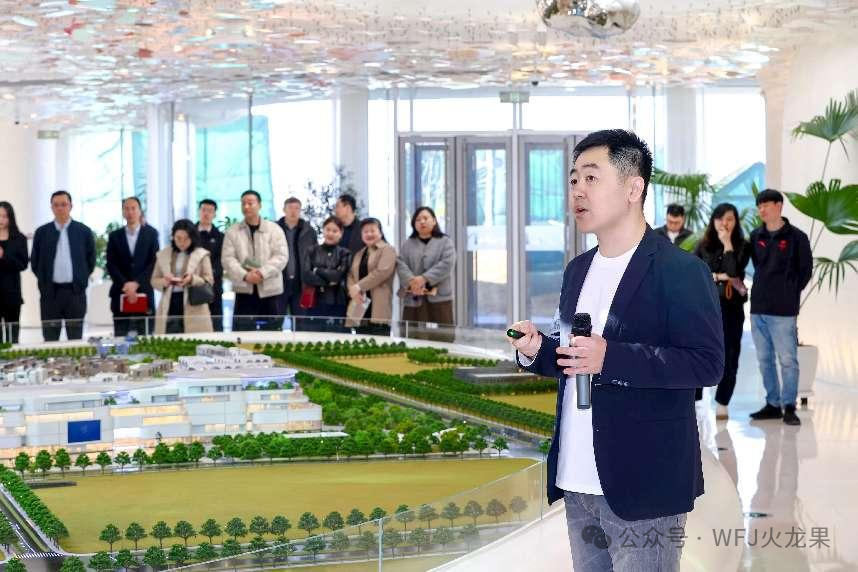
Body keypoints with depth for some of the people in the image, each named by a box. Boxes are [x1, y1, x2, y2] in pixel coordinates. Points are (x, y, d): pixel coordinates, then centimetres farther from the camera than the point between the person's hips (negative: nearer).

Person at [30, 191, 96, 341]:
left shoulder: (84, 231, 3)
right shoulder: (41, 232, 5)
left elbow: (91, 260, 10)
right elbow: (34, 261, 12)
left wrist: (81, 280, 5)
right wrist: (44, 281, 6)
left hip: (75, 291, 0)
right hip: (50, 292, 1)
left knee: (76, 339, 4)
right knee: (50, 340, 2)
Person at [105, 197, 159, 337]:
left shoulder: (151, 234, 7)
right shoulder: (114, 236, 10)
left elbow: (154, 262, 0)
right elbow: (111, 265, 3)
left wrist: (136, 283, -10)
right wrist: (125, 285, -10)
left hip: (144, 293, -1)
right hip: (121, 294, 1)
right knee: (121, 337, -2)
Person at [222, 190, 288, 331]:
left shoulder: (274, 229, 4)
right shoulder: (233, 231, 6)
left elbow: (281, 256, -5)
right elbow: (228, 259, -1)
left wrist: (263, 273, -18)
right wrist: (245, 275, -17)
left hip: (269, 289, 0)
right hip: (244, 289, 0)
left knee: (272, 331, 5)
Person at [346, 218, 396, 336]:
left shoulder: (388, 250, 3)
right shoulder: (359, 254, 26)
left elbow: (382, 271, -12)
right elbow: (351, 275, 16)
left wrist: (359, 287, -13)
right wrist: (353, 290, -7)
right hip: (361, 304, 6)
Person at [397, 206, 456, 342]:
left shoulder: (445, 242, 8)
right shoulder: (408, 244, 17)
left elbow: (447, 264, -8)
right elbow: (401, 264, 2)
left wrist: (425, 278, -18)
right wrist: (411, 281, -18)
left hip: (439, 298, -2)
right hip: (413, 299, 3)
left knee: (440, 339, -5)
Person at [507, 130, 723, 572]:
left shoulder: (680, 270, -11)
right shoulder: (578, 270, 14)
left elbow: (707, 362, -18)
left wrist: (611, 357, -27)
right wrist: (537, 351, -2)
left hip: (642, 486, -7)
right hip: (578, 484, 8)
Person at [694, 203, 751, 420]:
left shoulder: (742, 246, 2)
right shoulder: (703, 245, 8)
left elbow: (734, 271, -12)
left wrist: (727, 244, -12)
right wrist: (717, 276, -9)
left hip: (731, 307, -1)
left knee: (728, 355, 2)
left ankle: (722, 404, 10)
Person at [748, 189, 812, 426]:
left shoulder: (796, 237, -3)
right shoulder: (755, 236, 10)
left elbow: (806, 270, 2)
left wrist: (790, 294, 0)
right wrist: (765, 289, 8)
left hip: (783, 310, -5)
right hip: (758, 308, 5)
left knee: (788, 359, -3)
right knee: (764, 359, 10)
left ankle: (789, 407, 3)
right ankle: (772, 404, 18)